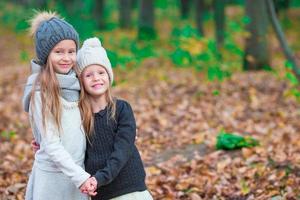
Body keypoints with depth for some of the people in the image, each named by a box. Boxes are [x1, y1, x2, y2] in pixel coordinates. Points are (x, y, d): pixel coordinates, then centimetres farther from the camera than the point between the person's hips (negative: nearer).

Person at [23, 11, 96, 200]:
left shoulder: (76, 85, 4)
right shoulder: (41, 92, -13)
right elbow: (51, 144, -15)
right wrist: (80, 176, -19)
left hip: (77, 172, 5)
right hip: (52, 177, -5)